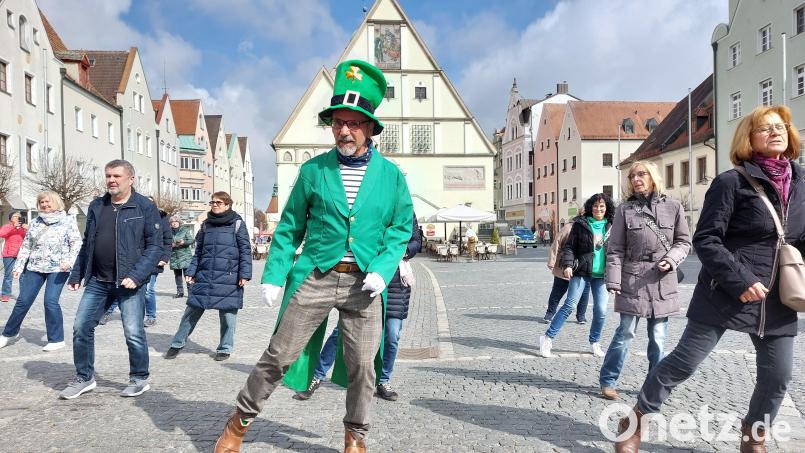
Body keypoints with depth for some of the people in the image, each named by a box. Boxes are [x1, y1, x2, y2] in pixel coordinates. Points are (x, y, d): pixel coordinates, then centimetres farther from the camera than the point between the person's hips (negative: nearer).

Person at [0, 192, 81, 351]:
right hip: (34, 267, 5)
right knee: (23, 300, 8)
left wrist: (69, 261, -21)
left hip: (57, 268, -5)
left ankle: (56, 339, 1)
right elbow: (26, 245, 14)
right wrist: (19, 266, 8)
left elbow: (76, 243, -7)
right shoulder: (36, 222, 12)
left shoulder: (68, 221, -1)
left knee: (51, 301, -12)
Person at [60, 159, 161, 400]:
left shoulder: (145, 207, -5)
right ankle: (84, 378, 25)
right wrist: (76, 275, 13)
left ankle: (139, 379, 17)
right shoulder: (96, 206, 11)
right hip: (97, 281, 6)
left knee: (134, 333, -2)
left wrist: (136, 276, -19)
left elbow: (155, 245, -9)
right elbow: (87, 244, 18)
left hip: (128, 283, -5)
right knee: (81, 327, 7)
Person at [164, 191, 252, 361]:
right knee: (192, 311, 7)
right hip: (204, 276, 4)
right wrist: (191, 272, 8)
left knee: (227, 314, 3)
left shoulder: (237, 223, -1)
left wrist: (244, 274, -11)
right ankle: (177, 344, 22)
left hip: (228, 278, -4)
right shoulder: (206, 224, 12)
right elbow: (198, 251, 16)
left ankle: (225, 348, 19)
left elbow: (245, 250, -4)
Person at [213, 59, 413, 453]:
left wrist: (382, 270, -9)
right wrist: (274, 275, -1)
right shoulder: (313, 170, 3)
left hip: (363, 283, 1)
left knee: (362, 366, 8)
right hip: (314, 277, 0)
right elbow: (289, 228, 7)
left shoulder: (391, 175, 4)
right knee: (279, 354, 5)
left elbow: (401, 228, 6)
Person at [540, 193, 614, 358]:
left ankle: (594, 343, 23)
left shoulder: (612, 227, 8)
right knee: (569, 304, -6)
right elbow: (569, 246, 0)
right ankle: (548, 338, 1)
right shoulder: (581, 224, 1)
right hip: (581, 272, -3)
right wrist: (567, 265, -14)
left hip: (601, 275, 3)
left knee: (601, 310, 1)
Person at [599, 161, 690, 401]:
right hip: (632, 280, -1)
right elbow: (615, 249, -1)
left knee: (658, 337, 9)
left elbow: (684, 242, 9)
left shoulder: (673, 207, 4)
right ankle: (607, 381, 14)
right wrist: (613, 280, -8)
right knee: (625, 332, 1)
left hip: (662, 281, 2)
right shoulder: (625, 209, 1)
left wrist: (671, 260, -10)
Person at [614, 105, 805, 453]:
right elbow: (705, 240, -12)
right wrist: (740, 280, -19)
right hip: (726, 294, -6)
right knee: (684, 361, -3)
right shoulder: (731, 182, -8)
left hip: (777, 301, 6)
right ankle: (635, 421, 13)